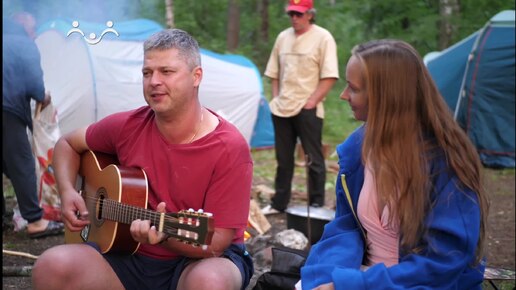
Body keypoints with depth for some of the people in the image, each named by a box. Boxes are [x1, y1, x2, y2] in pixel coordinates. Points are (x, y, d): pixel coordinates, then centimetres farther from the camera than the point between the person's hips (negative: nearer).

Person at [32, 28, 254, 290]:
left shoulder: (230, 149, -16)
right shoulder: (128, 127, -3)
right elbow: (68, 144, 16)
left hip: (198, 260, -3)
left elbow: (214, 244, -17)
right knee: (53, 266, -23)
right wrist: (67, 192, -1)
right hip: (131, 258, 4)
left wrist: (165, 236, -35)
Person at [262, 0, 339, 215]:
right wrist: (276, 98, 7)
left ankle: (317, 204, 9)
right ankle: (279, 203, 22)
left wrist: (311, 102, -14)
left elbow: (329, 77, -11)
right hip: (282, 109, 6)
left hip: (308, 111, -5)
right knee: (283, 159, 12)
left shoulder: (323, 38, -6)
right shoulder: (283, 37, 12)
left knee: (314, 159, 1)